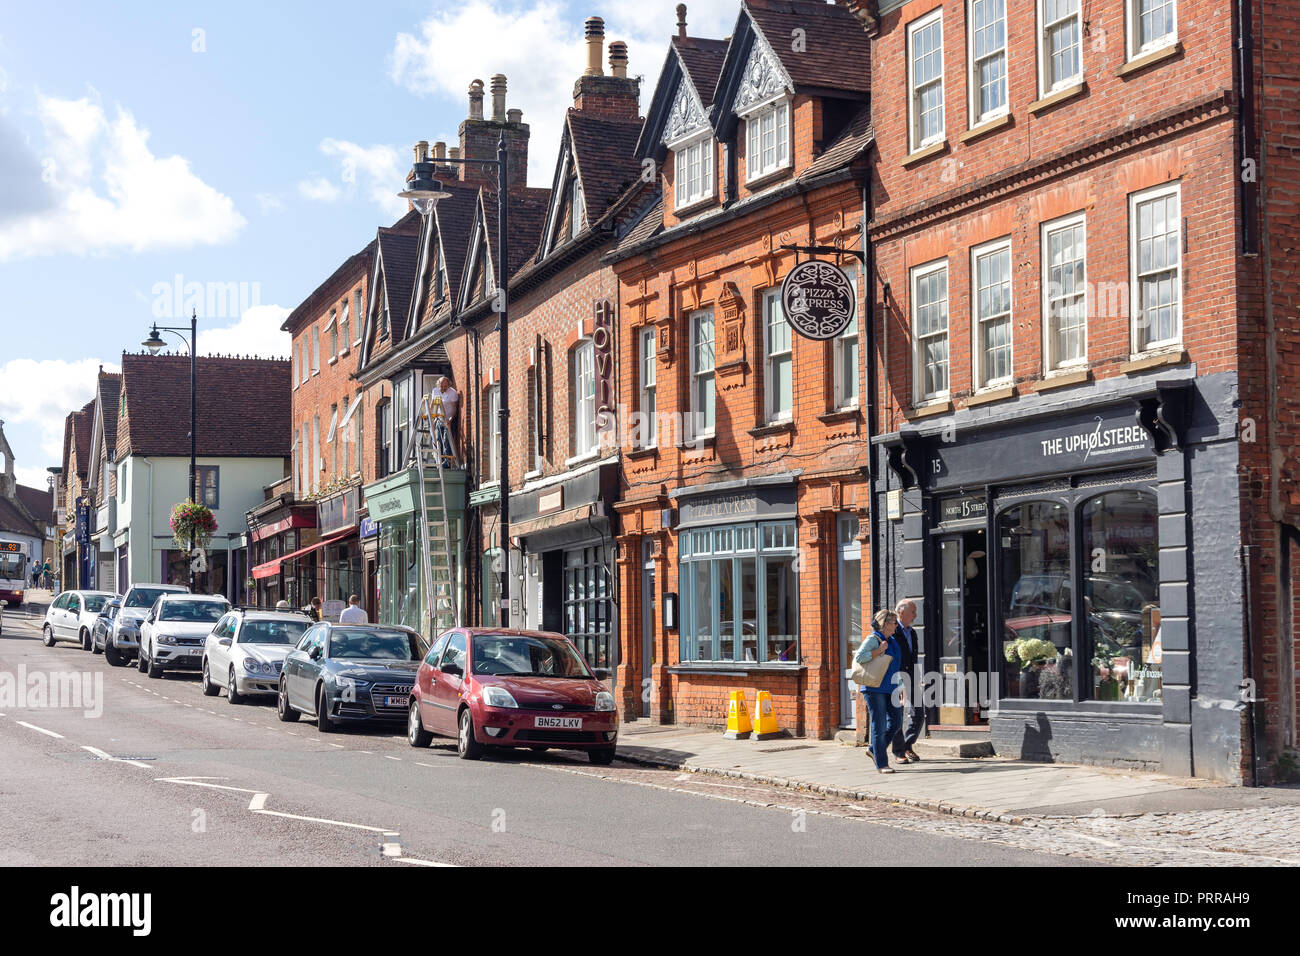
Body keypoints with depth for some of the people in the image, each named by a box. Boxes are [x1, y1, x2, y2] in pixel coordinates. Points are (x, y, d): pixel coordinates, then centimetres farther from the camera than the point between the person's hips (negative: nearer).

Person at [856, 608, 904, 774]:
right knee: (879, 725, -6)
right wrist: (880, 650, -19)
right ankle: (881, 764, -3)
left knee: (895, 720, 5)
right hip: (875, 689, -8)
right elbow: (859, 657, -21)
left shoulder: (891, 640, 15)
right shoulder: (873, 639, -10)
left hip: (889, 689, 8)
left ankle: (874, 751, 21)